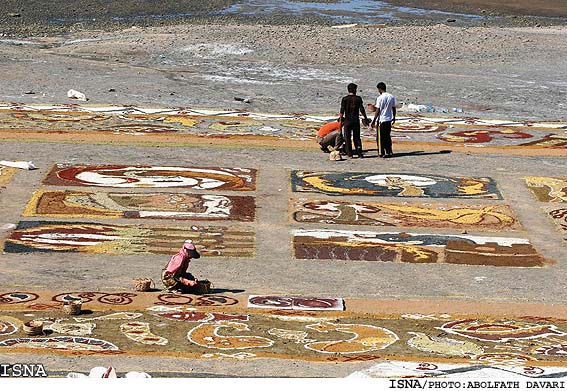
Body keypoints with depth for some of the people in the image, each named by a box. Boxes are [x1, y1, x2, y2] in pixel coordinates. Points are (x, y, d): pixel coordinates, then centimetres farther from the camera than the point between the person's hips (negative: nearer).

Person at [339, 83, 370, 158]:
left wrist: (340, 120, 1)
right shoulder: (358, 98, -1)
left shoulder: (345, 99, -4)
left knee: (347, 138, 5)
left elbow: (342, 110, -6)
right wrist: (365, 118, 8)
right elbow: (362, 110, -1)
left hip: (347, 121, -1)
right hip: (356, 120, 1)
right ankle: (359, 153, 3)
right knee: (357, 138, 8)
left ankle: (349, 154, 4)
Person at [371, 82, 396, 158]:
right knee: (388, 136, 15)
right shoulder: (392, 97, 5)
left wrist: (374, 121, -9)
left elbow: (377, 110, -14)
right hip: (389, 119, 6)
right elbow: (394, 108, 13)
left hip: (381, 120, -6)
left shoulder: (380, 98, -14)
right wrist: (394, 118, 26)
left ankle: (382, 153, 2)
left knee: (381, 137, 2)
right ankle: (389, 152, 14)